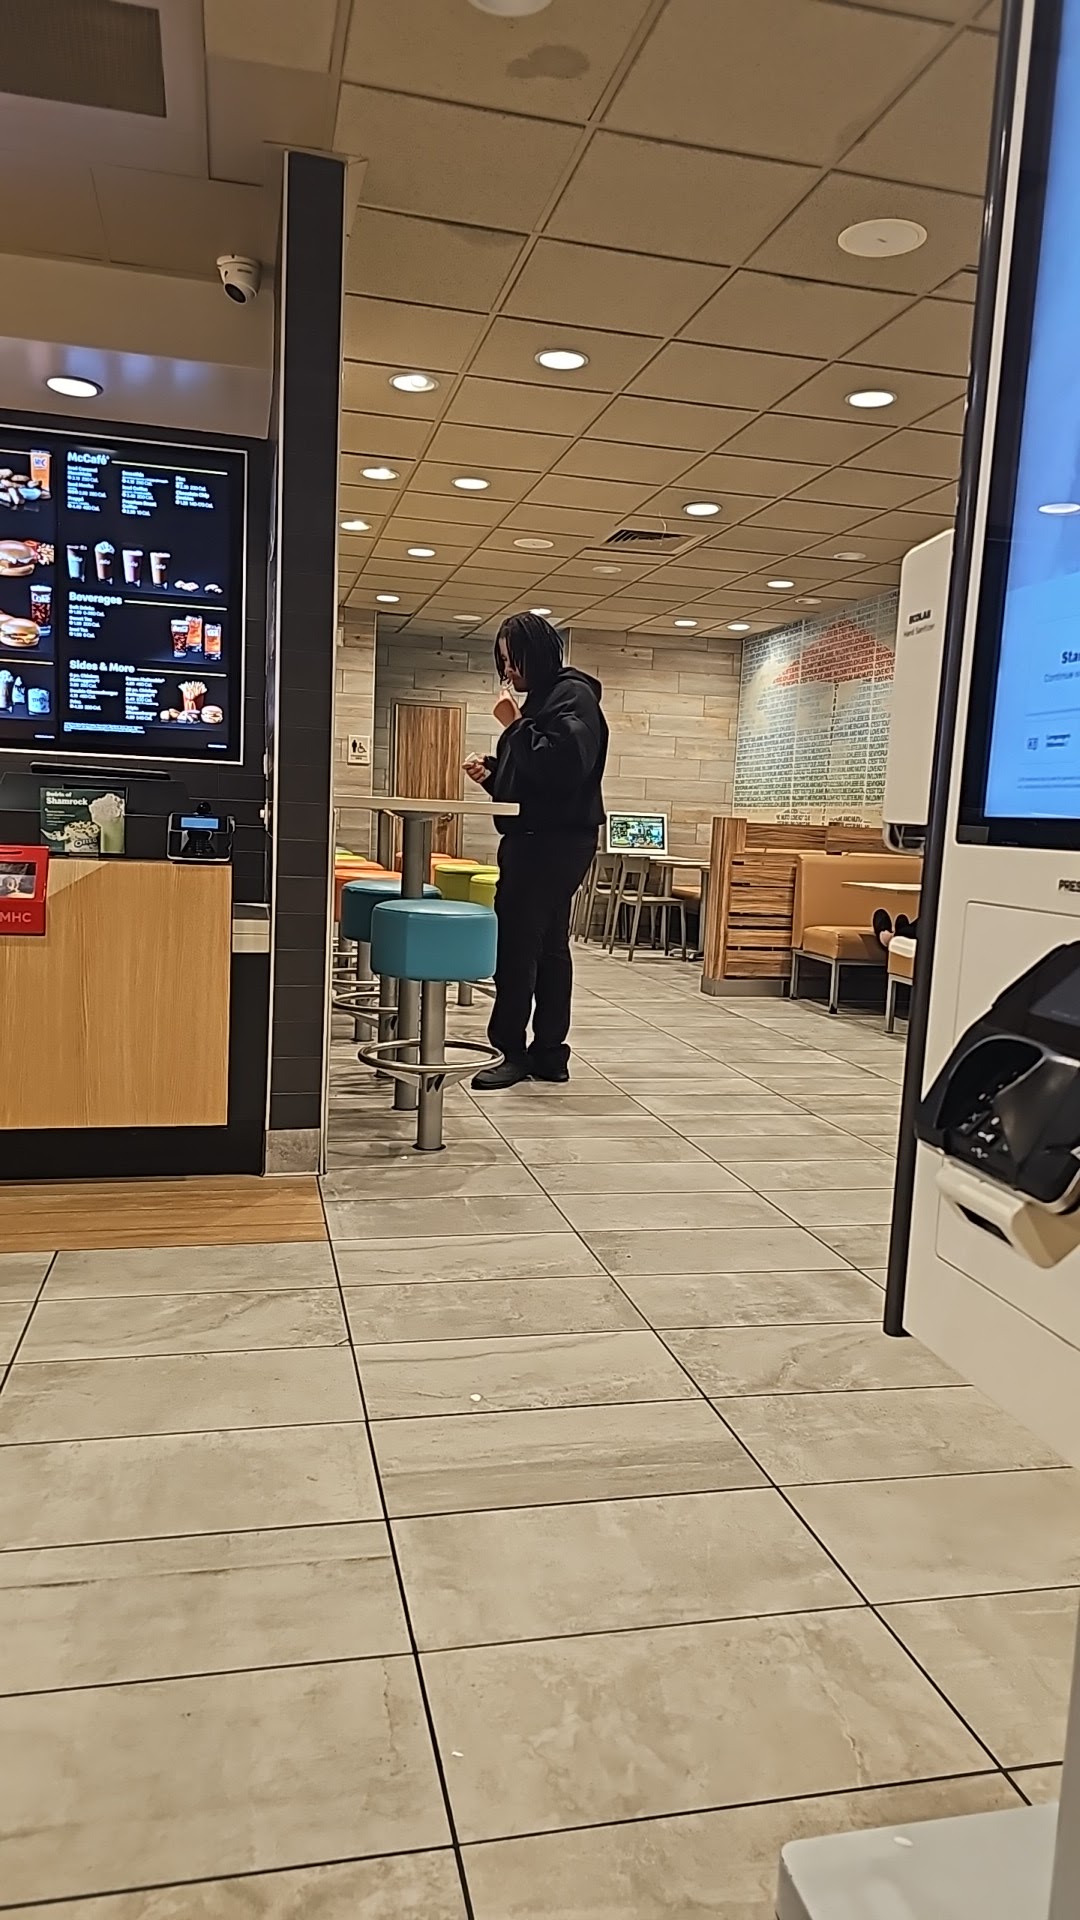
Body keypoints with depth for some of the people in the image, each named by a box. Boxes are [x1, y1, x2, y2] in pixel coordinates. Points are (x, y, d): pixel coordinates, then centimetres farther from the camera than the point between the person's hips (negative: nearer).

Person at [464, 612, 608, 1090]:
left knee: (516, 943, -9)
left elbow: (563, 765, -24)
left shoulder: (573, 695, -9)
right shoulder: (543, 697, 20)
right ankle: (548, 1052, 15)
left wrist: (516, 725, -16)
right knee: (548, 946, 10)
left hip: (553, 841, -10)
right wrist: (490, 774, 8)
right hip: (538, 840, 10)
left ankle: (512, 1051, -3)